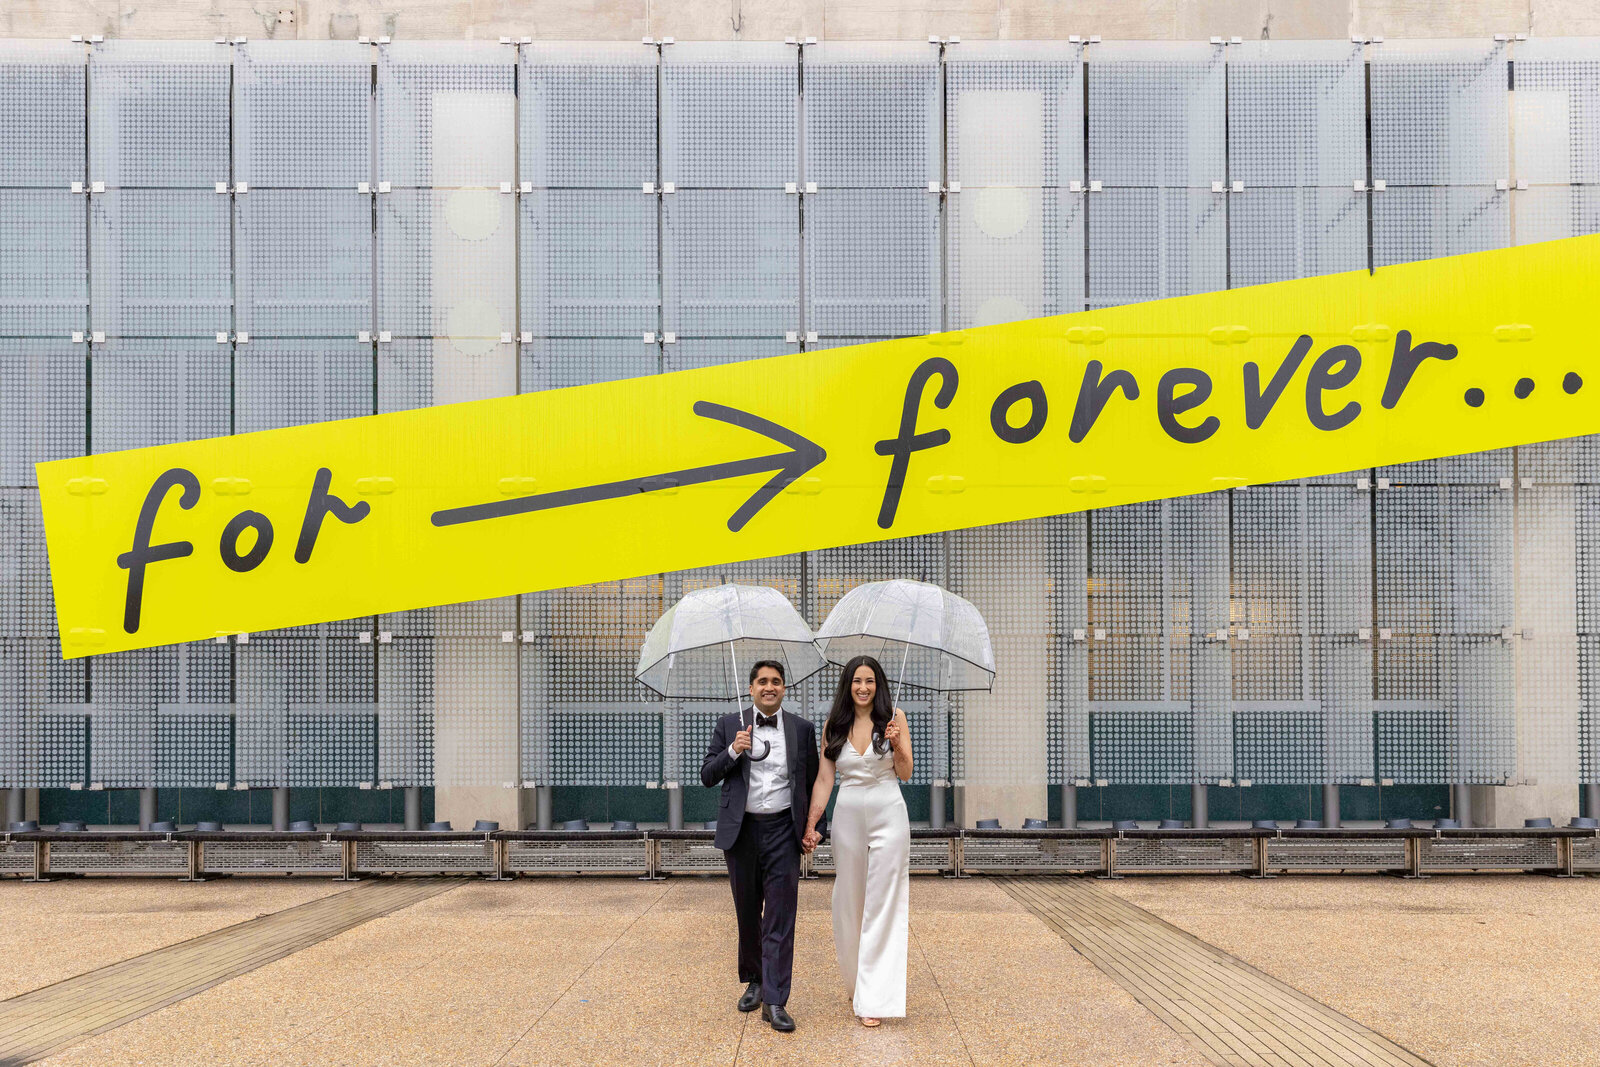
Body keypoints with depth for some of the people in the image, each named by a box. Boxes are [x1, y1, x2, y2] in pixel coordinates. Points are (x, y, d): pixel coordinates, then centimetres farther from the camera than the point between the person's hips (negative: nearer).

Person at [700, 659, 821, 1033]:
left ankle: (775, 1002, -6)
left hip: (783, 830, -1)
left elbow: (812, 782, 11)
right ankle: (754, 981, 32)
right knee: (747, 914, 12)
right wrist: (733, 751, -15)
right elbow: (707, 776, 2)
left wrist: (811, 828, 3)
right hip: (742, 830, 1)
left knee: (780, 917, -6)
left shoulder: (802, 729, 5)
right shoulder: (729, 726, 4)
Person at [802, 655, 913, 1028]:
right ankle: (855, 979, 30)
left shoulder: (894, 717, 0)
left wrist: (897, 744, -16)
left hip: (888, 813, -2)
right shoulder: (833, 725, 6)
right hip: (848, 815, 3)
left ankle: (874, 999, -2)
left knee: (882, 906, -4)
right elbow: (824, 778, 6)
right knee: (848, 902, 9)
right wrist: (811, 825, 2)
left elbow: (906, 774, 2)